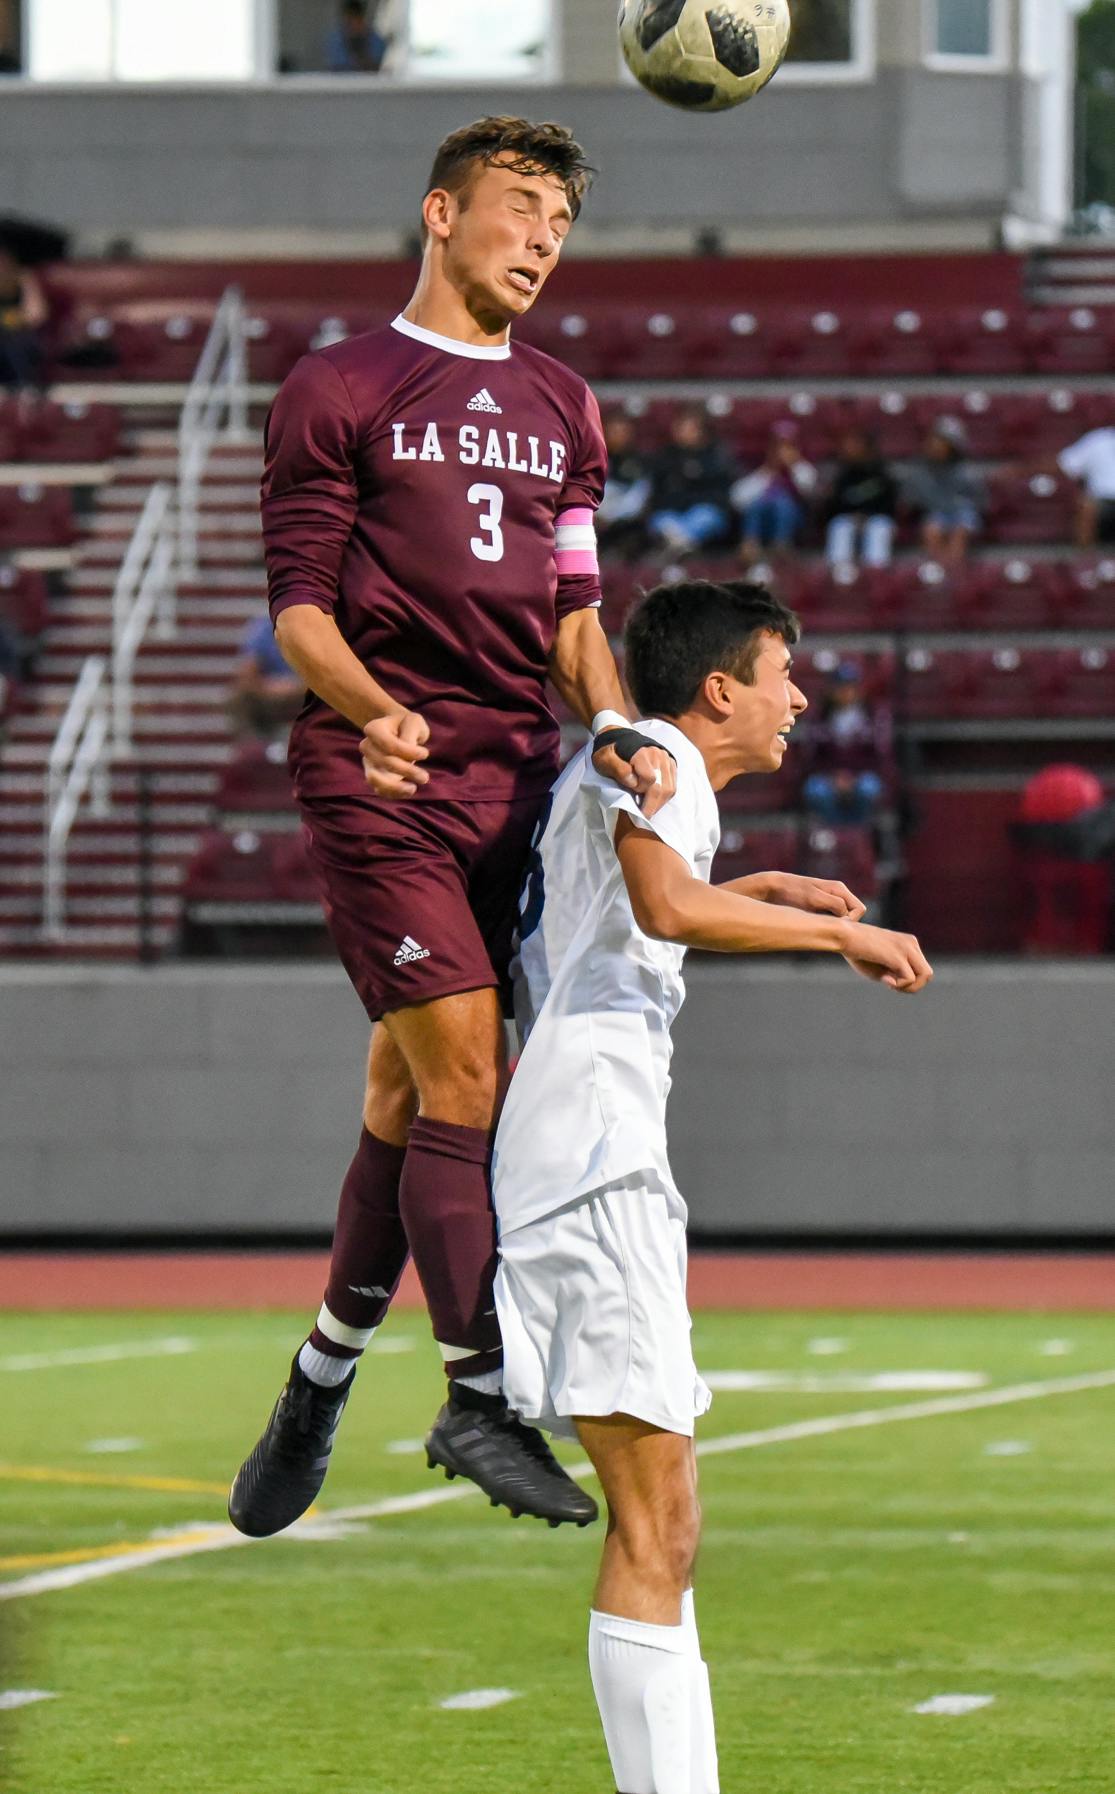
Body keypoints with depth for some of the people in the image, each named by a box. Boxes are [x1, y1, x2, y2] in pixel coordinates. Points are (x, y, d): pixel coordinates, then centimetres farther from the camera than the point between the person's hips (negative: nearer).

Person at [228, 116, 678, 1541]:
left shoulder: (561, 410, 19)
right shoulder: (339, 390, 2)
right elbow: (298, 603, -3)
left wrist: (615, 732, -1)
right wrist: (374, 712, -22)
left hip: (513, 774, 5)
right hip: (378, 775, -5)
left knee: (411, 1091, 7)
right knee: (463, 1069, -14)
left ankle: (322, 1378, 21)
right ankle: (479, 1395, -12)